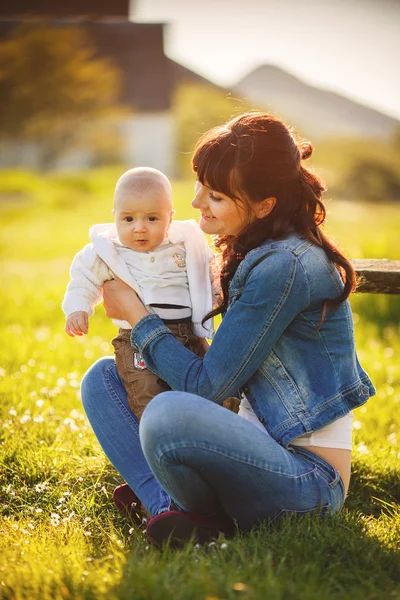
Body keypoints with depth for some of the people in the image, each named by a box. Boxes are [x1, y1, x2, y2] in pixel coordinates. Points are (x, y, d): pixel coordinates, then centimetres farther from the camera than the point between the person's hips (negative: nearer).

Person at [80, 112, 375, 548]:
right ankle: (169, 507, -11)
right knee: (102, 378, 9)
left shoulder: (284, 267, -20)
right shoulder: (254, 254, 10)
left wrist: (137, 316, -5)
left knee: (169, 413, -38)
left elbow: (206, 387, -17)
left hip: (310, 477, -10)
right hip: (263, 448, 10)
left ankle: (209, 522, -7)